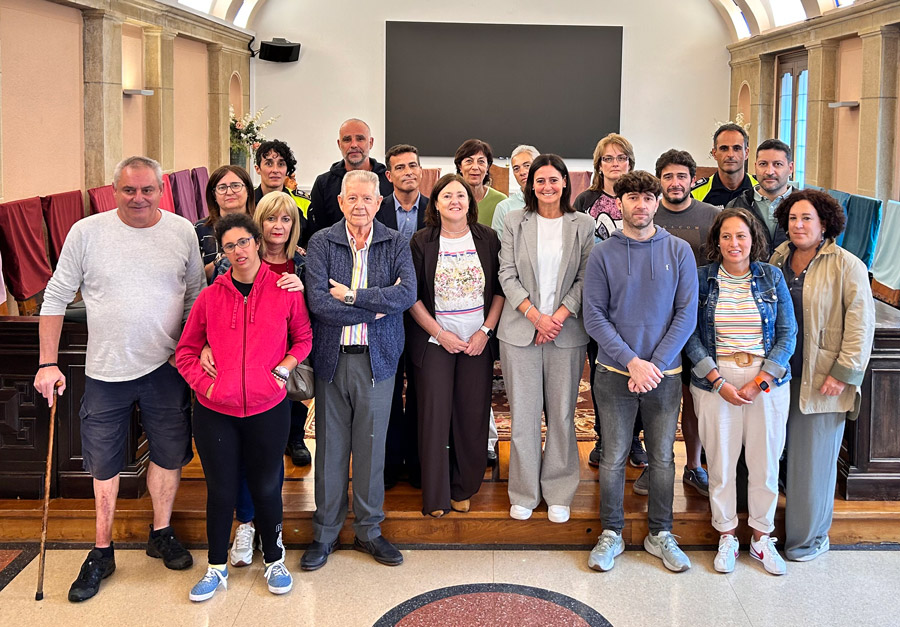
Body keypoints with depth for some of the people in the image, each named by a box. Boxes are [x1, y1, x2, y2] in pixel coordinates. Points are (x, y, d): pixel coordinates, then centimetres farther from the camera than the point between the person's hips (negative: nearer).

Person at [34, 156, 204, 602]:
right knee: (104, 463, 9)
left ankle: (161, 534, 34)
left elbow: (196, 297, 10)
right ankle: (102, 552, 25)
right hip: (105, 370, -1)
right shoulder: (87, 232, -6)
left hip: (166, 367, 1)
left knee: (169, 453, 13)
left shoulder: (182, 232, 0)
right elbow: (56, 298, -1)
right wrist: (48, 363, -5)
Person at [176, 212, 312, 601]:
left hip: (268, 409, -1)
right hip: (215, 412, 1)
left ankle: (275, 562, 30)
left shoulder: (285, 291, -1)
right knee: (221, 490, 10)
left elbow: (303, 338, 11)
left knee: (266, 488, 11)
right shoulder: (210, 296, 1)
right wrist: (204, 383, -5)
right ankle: (216, 568, 26)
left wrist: (283, 369, -3)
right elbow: (186, 351, 9)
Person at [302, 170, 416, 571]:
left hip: (377, 358, 1)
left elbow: (408, 293, -11)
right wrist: (375, 309, -14)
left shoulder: (396, 244, 4)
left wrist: (352, 296, -14)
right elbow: (317, 301, -11)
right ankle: (325, 533, 20)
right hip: (332, 357, 0)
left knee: (371, 445, 8)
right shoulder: (321, 242, 2)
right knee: (330, 445, 7)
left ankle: (369, 530, 23)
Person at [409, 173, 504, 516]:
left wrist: (486, 331, -5)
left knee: (473, 416, 3)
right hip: (434, 342, -1)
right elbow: (412, 295, -1)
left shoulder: (487, 239, 4)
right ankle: (436, 496, 8)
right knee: (435, 414, -2)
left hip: (478, 342, 2)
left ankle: (463, 489, 18)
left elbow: (500, 289, 5)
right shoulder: (422, 242, 0)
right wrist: (440, 334, -8)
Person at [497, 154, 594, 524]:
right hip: (520, 331, 0)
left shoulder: (583, 226, 5)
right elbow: (507, 276, 0)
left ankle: (558, 493, 18)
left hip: (566, 332, 0)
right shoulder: (514, 223, 5)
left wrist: (560, 315, -12)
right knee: (523, 413, 4)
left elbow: (586, 278, 1)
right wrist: (536, 316, -11)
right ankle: (524, 493, 18)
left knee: (562, 413, 5)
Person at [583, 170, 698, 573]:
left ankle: (660, 533, 24)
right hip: (615, 373, -1)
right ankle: (611, 533, 20)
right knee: (613, 457, 5)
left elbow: (687, 314, -2)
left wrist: (655, 364, -11)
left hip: (664, 373, 1)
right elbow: (594, 316, -5)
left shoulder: (679, 251, 2)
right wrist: (633, 362, -14)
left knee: (662, 456, 10)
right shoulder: (603, 254, -1)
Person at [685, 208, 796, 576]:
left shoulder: (772, 277, 4)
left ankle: (762, 538, 21)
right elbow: (691, 336, -1)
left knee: (765, 463, 5)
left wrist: (760, 382, -8)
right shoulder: (701, 279, 1)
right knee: (721, 464, 2)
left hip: (768, 382, 1)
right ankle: (726, 538, 18)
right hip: (716, 382, -1)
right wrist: (720, 382, -11)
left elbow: (788, 334, 2)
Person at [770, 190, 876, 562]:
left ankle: (810, 537, 19)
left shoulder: (847, 266, -6)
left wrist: (844, 373, -15)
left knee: (813, 458, 3)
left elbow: (860, 323, -10)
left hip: (822, 380, -4)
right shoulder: (778, 259, 9)